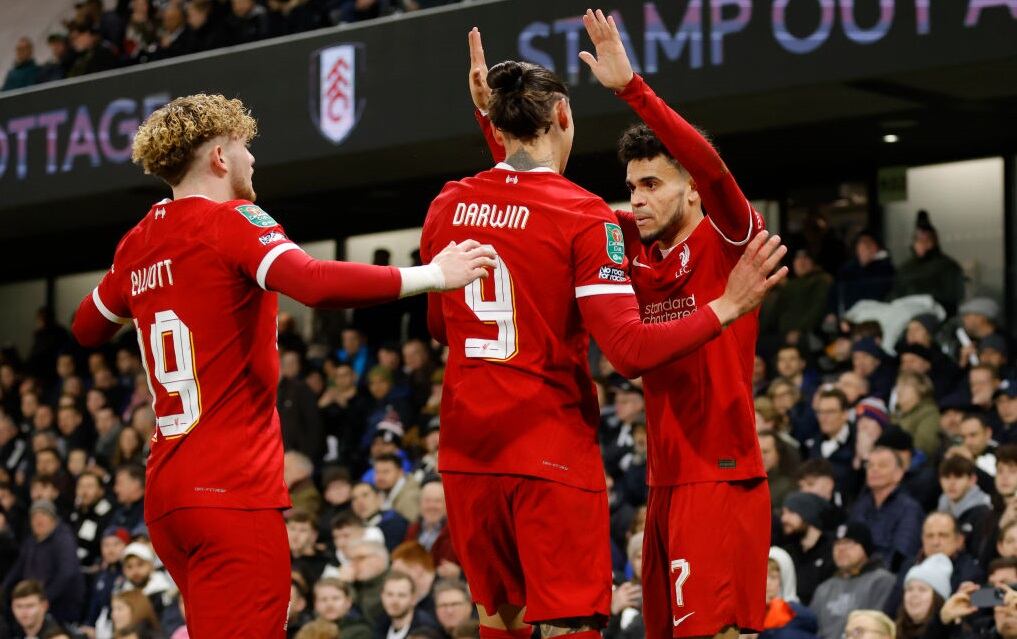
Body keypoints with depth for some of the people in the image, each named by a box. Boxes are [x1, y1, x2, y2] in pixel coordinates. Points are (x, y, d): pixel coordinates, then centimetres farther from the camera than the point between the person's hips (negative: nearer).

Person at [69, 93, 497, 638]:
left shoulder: (136, 244, 13)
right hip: (233, 491, -8)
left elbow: (87, 330, 29)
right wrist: (432, 275, -20)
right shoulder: (230, 221, -8)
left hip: (167, 490, 8)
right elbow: (314, 283, -26)